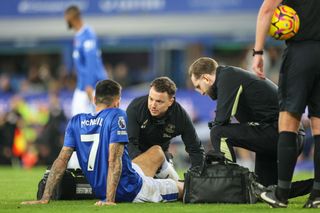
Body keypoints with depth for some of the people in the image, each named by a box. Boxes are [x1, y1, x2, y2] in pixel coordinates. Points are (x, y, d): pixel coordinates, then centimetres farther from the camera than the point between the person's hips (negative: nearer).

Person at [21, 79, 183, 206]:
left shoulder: (76, 121, 1)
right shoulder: (116, 116, -14)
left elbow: (61, 160, -4)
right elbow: (114, 160, -23)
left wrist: (45, 198, -6)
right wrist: (109, 200, -27)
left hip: (100, 191, 7)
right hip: (131, 191, -7)